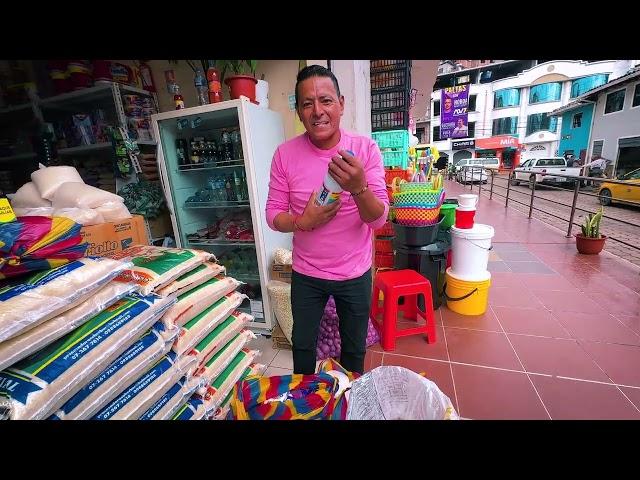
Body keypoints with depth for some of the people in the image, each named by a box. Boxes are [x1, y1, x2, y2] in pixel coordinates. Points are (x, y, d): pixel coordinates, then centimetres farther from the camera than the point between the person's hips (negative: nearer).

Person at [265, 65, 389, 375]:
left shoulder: (366, 148, -12)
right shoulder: (285, 154, -10)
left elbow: (379, 219, -16)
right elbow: (273, 215, -6)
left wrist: (358, 187, -36)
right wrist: (302, 221, -27)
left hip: (355, 273, 0)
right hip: (306, 273, 1)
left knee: (354, 348, 22)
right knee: (302, 345, 23)